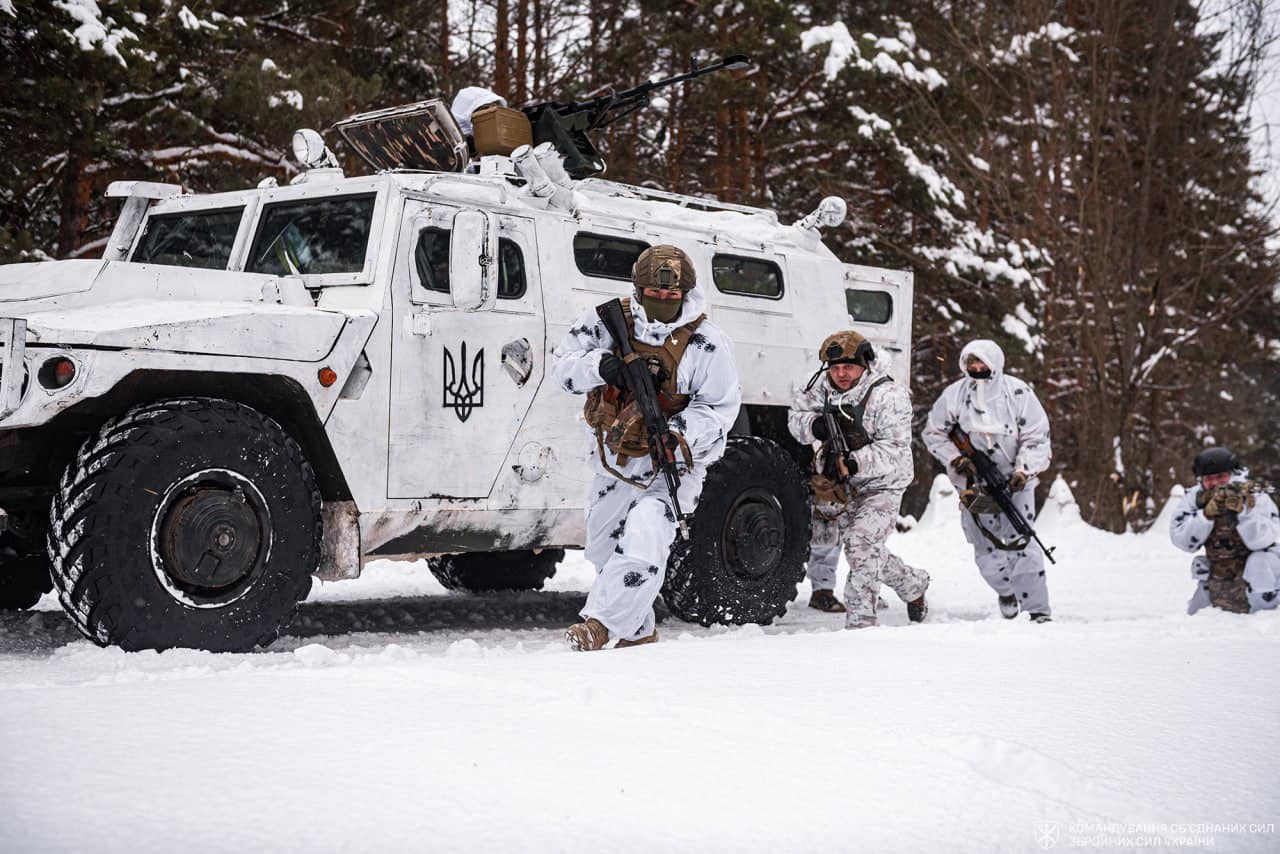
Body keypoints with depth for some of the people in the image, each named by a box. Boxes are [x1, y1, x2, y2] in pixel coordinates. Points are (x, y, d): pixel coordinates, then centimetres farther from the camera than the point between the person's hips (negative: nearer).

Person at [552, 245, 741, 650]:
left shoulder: (707, 343, -14)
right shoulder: (608, 321, -7)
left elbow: (720, 408, -12)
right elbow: (563, 365, -4)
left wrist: (678, 433, -29)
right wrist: (599, 366, -26)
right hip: (612, 458, 5)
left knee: (642, 544, -27)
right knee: (604, 550, 19)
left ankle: (598, 626, -24)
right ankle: (638, 632, 38)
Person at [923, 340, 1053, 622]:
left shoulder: (1018, 393, -12)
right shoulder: (954, 395, -7)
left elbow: (1036, 438, -7)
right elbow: (933, 433, 5)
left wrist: (1023, 471, -21)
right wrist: (955, 459, -10)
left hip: (1015, 483, -2)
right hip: (974, 485, 2)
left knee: (1020, 543, -14)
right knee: (987, 551, 3)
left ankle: (1038, 610, -7)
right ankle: (1005, 592, 34)